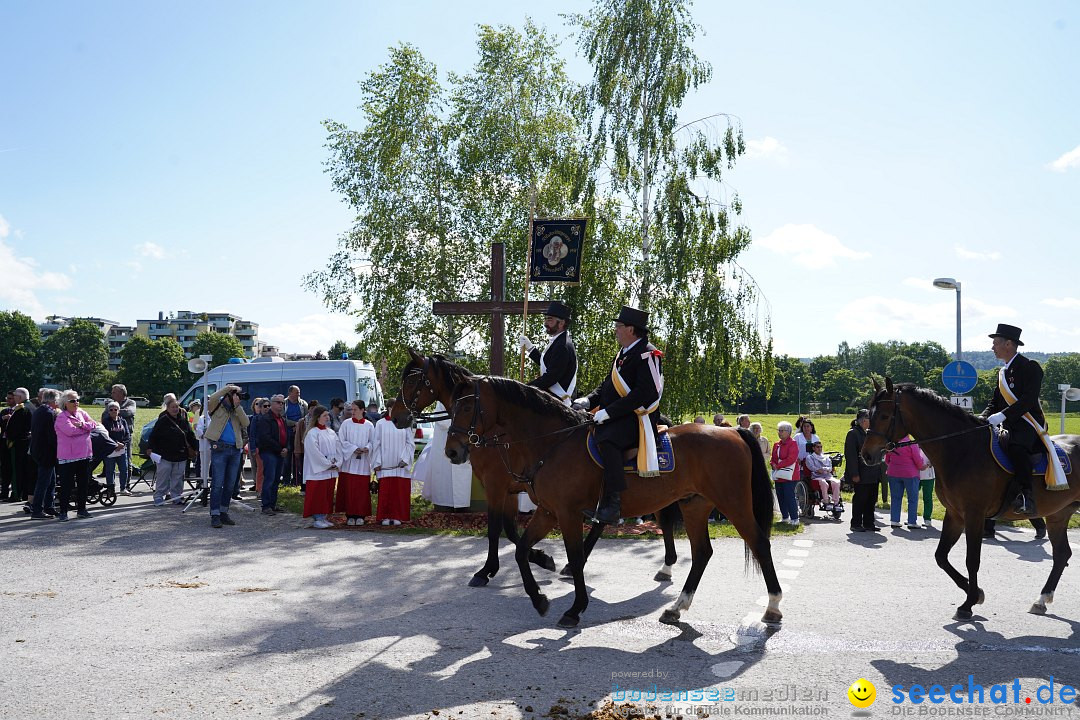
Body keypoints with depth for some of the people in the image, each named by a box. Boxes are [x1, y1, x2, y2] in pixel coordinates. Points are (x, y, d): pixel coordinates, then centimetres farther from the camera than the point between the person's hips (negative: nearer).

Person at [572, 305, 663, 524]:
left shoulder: (647, 354, -12)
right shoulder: (623, 353, 18)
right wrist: (589, 401, 3)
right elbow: (608, 384, 23)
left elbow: (645, 393, -21)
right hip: (615, 417, 10)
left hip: (638, 418, -10)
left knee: (607, 441, -35)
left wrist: (609, 412, -22)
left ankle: (612, 503, -35)